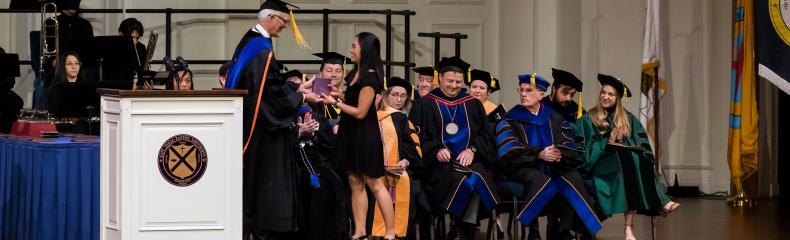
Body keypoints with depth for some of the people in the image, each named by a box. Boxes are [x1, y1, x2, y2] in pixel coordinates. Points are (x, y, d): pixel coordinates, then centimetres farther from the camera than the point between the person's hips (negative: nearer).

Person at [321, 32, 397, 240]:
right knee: (355, 184, 7)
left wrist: (335, 103, -13)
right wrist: (335, 98, 7)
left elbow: (360, 112, -18)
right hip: (351, 134, 9)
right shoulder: (355, 74, 9)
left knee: (374, 184, -5)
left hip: (365, 136, -9)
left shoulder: (369, 78, -17)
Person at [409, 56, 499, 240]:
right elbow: (417, 137, 5)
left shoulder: (473, 105, 19)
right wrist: (436, 151, -12)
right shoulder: (425, 104, 11)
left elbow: (485, 135, 15)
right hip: (440, 162, -2)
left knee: (478, 176, -33)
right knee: (459, 180, -34)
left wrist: (472, 150, -5)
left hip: (468, 158, 2)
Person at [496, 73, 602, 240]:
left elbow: (569, 146, 6)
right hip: (524, 167, -3)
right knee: (540, 180, -36)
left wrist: (559, 154, -20)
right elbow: (510, 151, -6)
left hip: (552, 166, 3)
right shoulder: (511, 119, 8)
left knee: (572, 178, -29)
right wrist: (539, 154, -21)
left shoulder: (554, 119, 17)